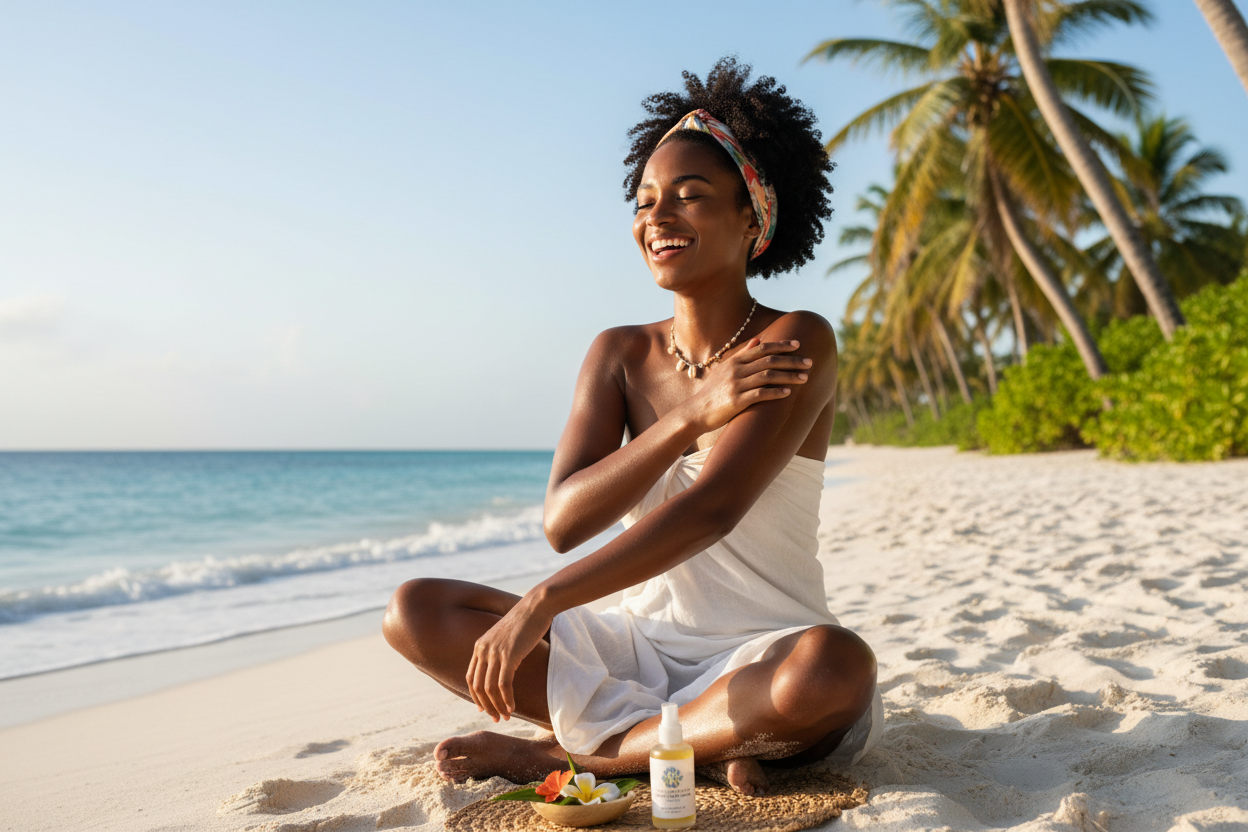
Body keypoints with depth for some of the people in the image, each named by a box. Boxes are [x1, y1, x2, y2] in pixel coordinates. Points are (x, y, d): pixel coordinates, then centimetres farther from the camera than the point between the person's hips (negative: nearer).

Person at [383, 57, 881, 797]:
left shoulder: (797, 345, -11)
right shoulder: (620, 355, 3)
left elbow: (712, 508, -25)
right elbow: (564, 522, -10)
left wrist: (540, 605, -29)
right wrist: (689, 416, -23)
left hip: (761, 661, -4)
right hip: (641, 645, 5)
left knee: (836, 667, -38)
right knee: (417, 611, -6)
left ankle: (567, 750, -15)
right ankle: (701, 746, -12)